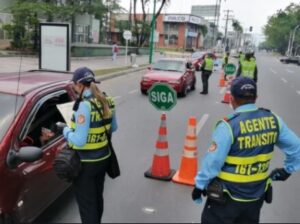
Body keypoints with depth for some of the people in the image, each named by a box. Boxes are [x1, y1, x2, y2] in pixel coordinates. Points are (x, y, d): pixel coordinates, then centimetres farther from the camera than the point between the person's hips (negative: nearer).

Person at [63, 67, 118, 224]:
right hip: (103, 157, 8)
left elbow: (79, 140, -25)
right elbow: (113, 128, 12)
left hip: (85, 163, -7)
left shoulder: (85, 106, -25)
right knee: (97, 198, 25)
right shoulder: (107, 101, -1)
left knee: (86, 203, 10)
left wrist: (66, 131, -7)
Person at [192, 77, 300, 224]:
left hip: (227, 197, -5)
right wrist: (288, 169, 20)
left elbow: (213, 162, -20)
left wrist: (200, 185, -6)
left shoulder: (228, 126, -23)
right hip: (257, 195, 5)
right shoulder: (273, 120, -6)